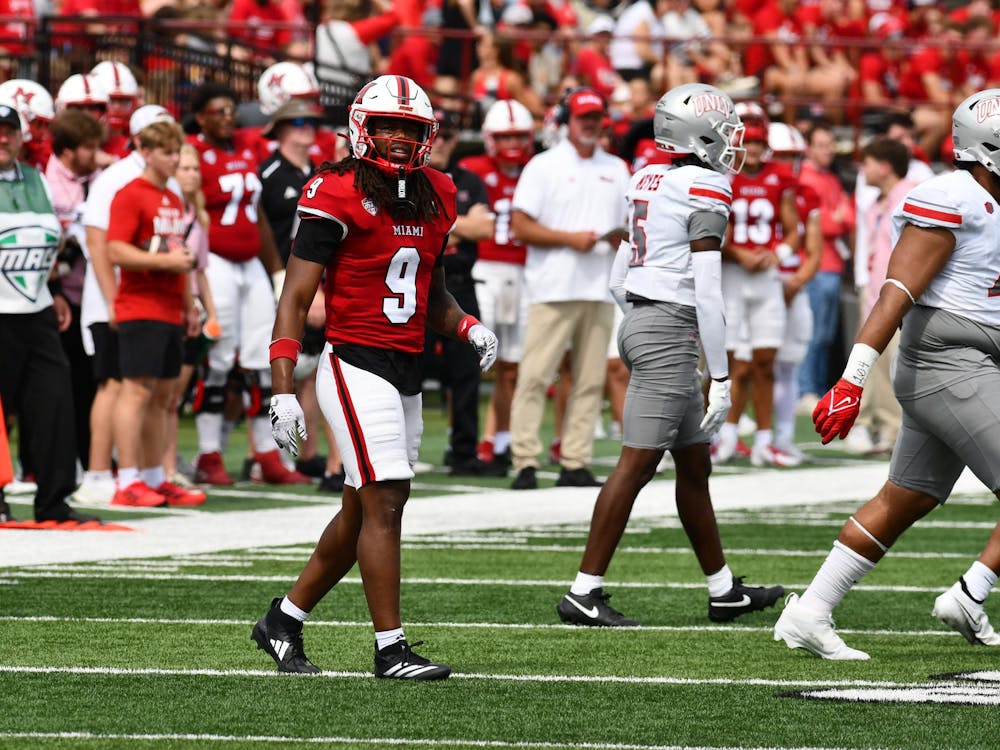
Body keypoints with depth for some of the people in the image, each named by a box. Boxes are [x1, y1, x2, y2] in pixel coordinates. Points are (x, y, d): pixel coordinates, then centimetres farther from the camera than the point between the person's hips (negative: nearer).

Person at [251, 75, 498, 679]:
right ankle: (391, 648, -7)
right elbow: (296, 298, -10)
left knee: (361, 514, 13)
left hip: (408, 374, 8)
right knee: (384, 505, -11)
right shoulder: (339, 198, -11)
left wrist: (468, 326, 2)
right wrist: (283, 391, -16)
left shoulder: (434, 198, 11)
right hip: (357, 369, -8)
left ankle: (284, 620, 27)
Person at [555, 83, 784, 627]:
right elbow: (707, 290, -16)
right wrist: (721, 377, -13)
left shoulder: (647, 181, 14)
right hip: (669, 333, -9)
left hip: (638, 320, 9)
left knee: (694, 465, 16)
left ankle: (724, 591, 25)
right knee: (636, 464, -7)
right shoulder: (706, 190, -12)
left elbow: (619, 281, 18)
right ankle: (584, 593, -8)